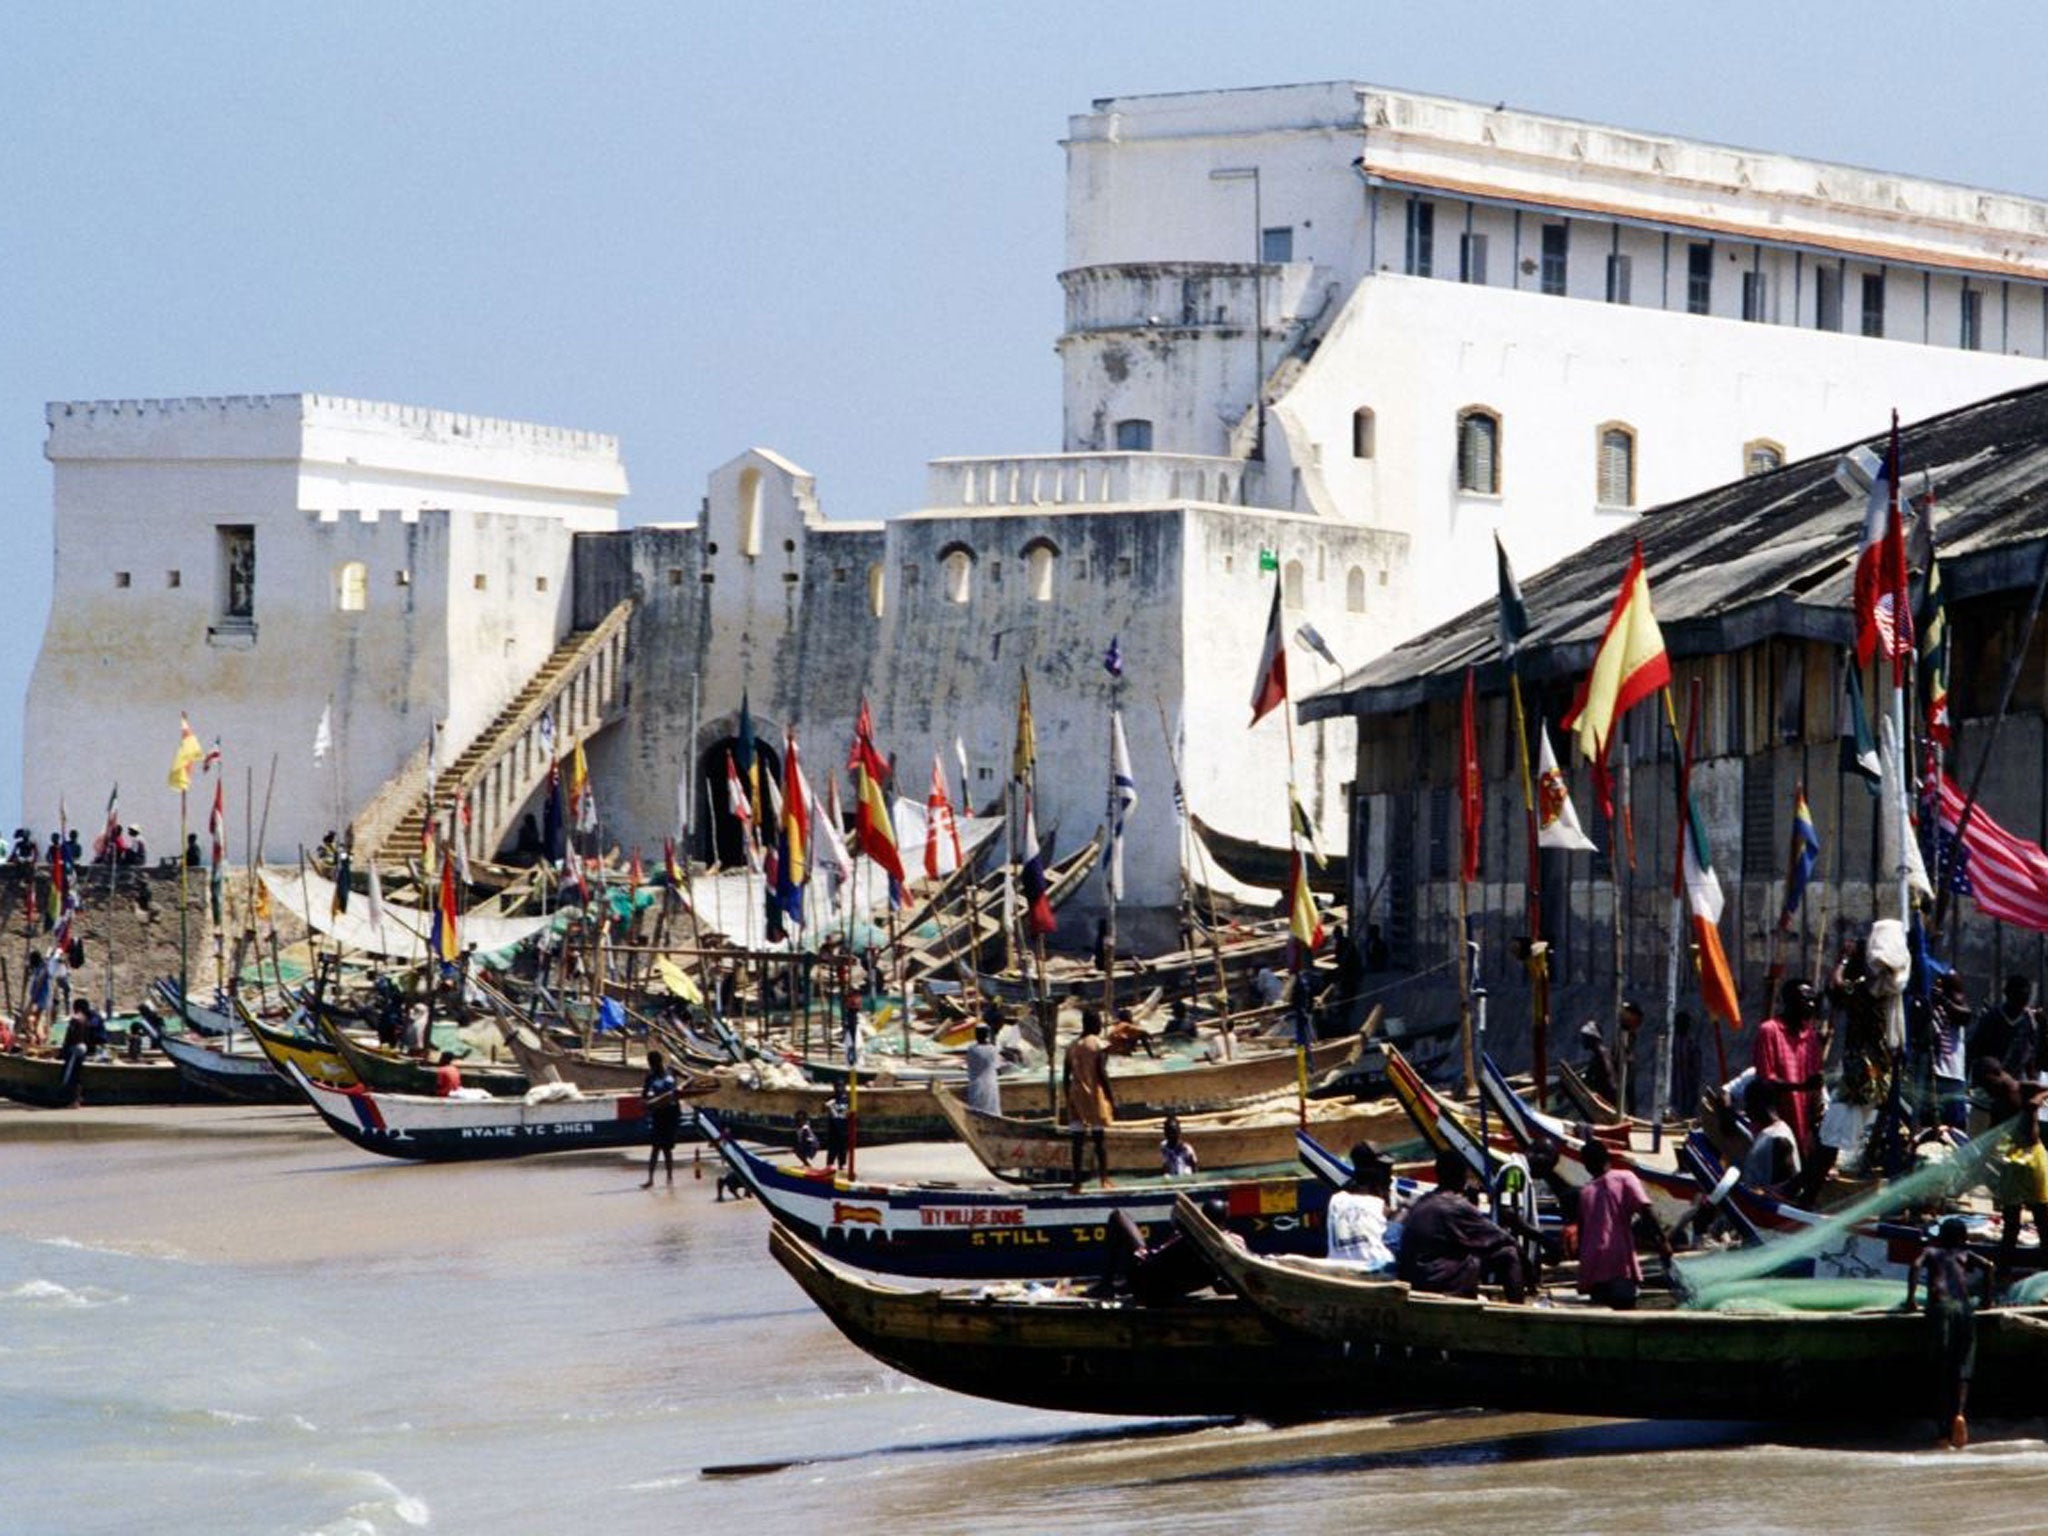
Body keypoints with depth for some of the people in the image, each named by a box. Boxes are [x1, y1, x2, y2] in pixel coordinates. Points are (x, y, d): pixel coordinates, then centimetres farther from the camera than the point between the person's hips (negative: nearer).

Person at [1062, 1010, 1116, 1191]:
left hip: (1076, 1098, 4)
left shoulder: (1072, 1047, 8)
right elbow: (1102, 1074, -12)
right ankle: (1104, 1178, 7)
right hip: (1095, 1096, -4)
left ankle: (1077, 1182, -2)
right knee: (1100, 1138, 5)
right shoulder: (1100, 1045, -6)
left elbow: (1066, 1077, 7)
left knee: (1078, 1140, 2)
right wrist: (1112, 1100, -7)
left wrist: (1068, 1100, 15)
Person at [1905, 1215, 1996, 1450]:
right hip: (1963, 1307, 0)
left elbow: (1916, 1266, 3)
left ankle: (1943, 1431, 0)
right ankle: (1959, 1413, -27)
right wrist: (1987, 1298, 17)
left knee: (1941, 1371, 2)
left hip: (1939, 1307, 0)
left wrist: (1910, 1299, 6)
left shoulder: (1931, 1252, 24)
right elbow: (1989, 1267, 9)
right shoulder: (1965, 1254, 25)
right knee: (1962, 1368, 0)